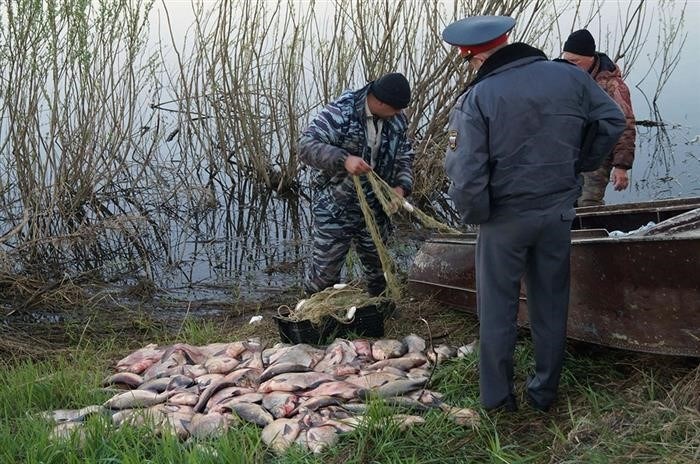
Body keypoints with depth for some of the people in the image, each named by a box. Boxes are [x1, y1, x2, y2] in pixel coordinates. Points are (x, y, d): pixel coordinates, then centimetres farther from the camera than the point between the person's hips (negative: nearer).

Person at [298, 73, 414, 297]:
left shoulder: (397, 120, -2)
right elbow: (306, 145, -25)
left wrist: (402, 186, -10)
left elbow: (404, 156, 10)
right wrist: (343, 159, -38)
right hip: (334, 210, -5)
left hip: (374, 209, 5)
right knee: (325, 271, 4)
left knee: (378, 269, 20)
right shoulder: (340, 112, -20)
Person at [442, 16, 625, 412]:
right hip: (558, 212, 4)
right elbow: (613, 122, 4)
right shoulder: (570, 77, -5)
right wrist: (578, 166, 11)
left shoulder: (477, 98, -18)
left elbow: (464, 172, -21)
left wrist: (473, 215, -4)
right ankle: (545, 392, 29)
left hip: (505, 217, -3)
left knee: (498, 311, 13)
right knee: (551, 306, 18)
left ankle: (497, 397, 22)